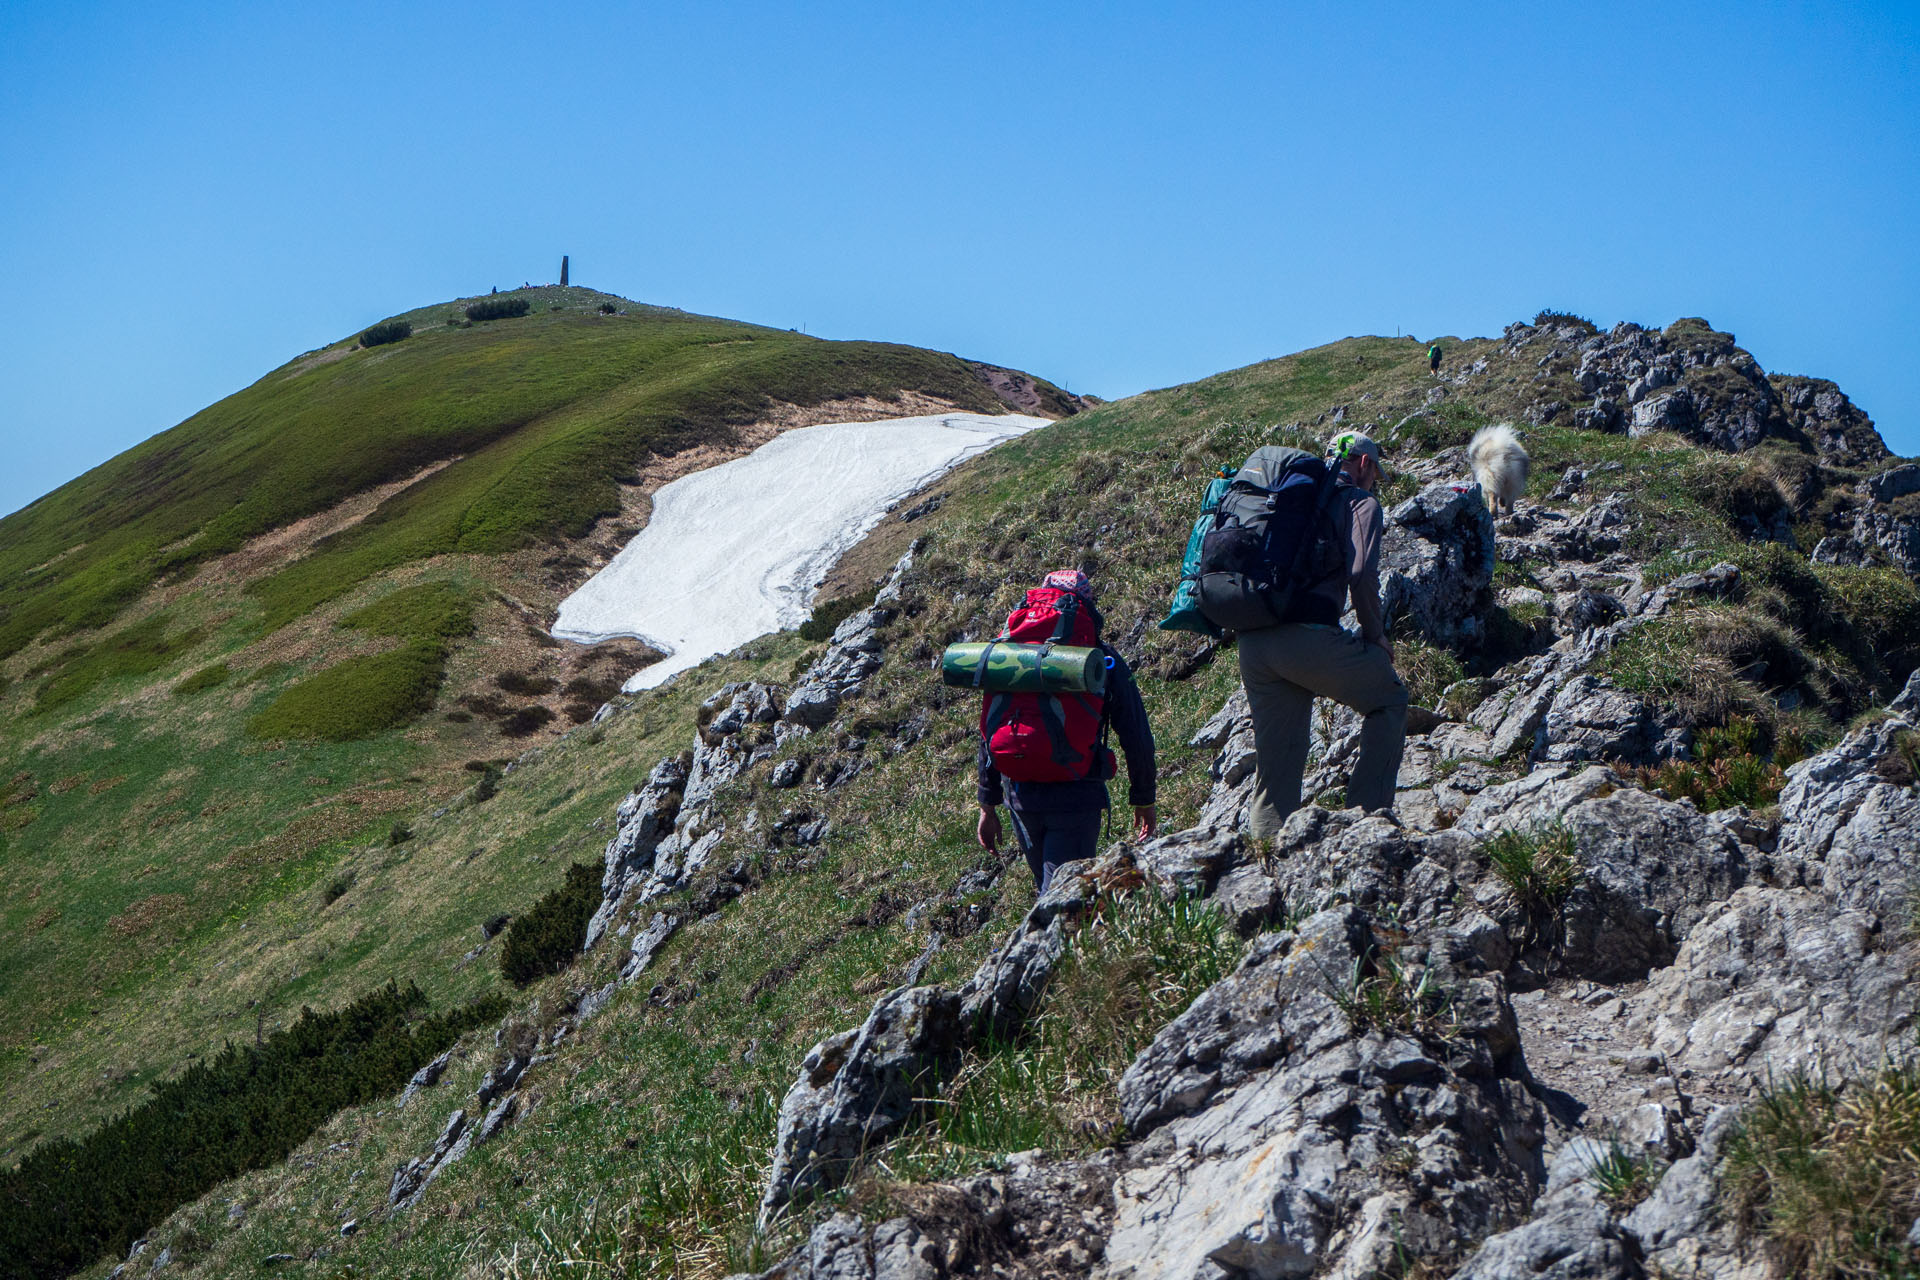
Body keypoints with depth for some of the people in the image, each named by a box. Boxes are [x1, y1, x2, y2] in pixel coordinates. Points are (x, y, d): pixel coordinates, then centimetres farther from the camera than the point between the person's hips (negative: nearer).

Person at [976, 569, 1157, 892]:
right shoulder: (1102, 660, -2)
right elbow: (1136, 736, -1)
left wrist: (988, 805, 15)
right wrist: (1144, 801, 10)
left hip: (1020, 794, 4)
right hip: (1075, 796, -4)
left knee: (1047, 892, 24)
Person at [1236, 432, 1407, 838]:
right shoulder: (1360, 501, 7)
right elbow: (1361, 575, -9)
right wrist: (1375, 635, 4)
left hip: (1251, 643, 6)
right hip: (1309, 635, -6)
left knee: (1275, 766, 12)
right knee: (1389, 700, 17)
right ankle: (1368, 813, 9)